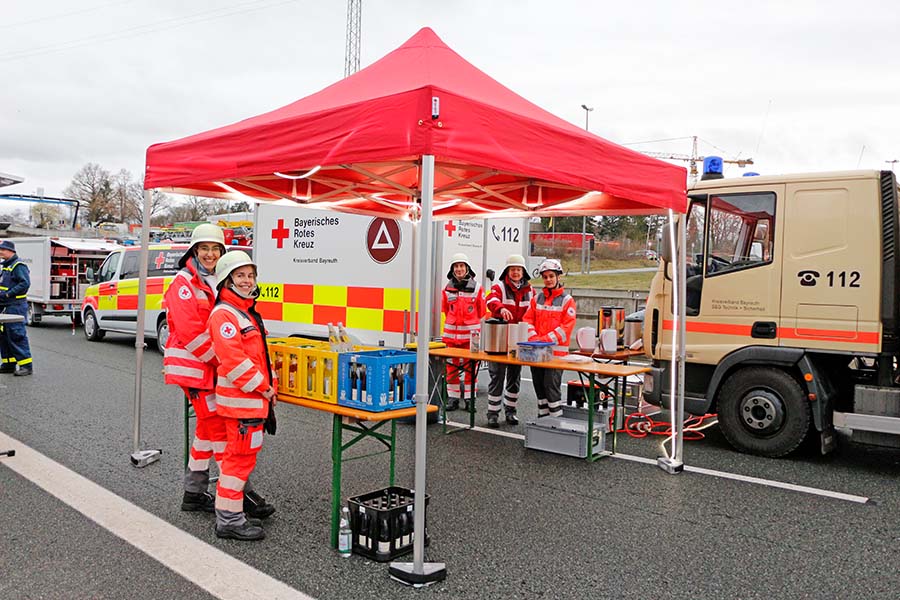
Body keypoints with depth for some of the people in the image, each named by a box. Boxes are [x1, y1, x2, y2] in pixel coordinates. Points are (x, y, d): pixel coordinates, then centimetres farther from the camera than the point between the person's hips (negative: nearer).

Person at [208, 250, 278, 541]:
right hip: (240, 399, -10)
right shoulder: (223, 314, -14)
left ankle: (233, 513, 30)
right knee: (241, 455, -5)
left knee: (243, 455, 17)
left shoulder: (247, 312, 18)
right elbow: (232, 360, -23)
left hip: (255, 398, 10)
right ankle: (229, 519, 6)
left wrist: (270, 384, 12)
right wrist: (263, 388, -17)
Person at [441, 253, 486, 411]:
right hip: (452, 332, 2)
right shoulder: (448, 288, 6)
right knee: (452, 365, 6)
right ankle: (453, 398, 14)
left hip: (471, 332, -2)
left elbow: (481, 311, 7)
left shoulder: (476, 287, 0)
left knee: (470, 366, 2)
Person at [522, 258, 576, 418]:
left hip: (556, 351, -5)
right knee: (539, 385, 10)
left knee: (551, 385, -8)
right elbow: (527, 319, 8)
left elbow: (567, 326, -9)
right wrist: (534, 338, -10)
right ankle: (543, 417, 21)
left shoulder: (567, 300, -1)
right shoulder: (537, 298, 13)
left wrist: (546, 339, -17)